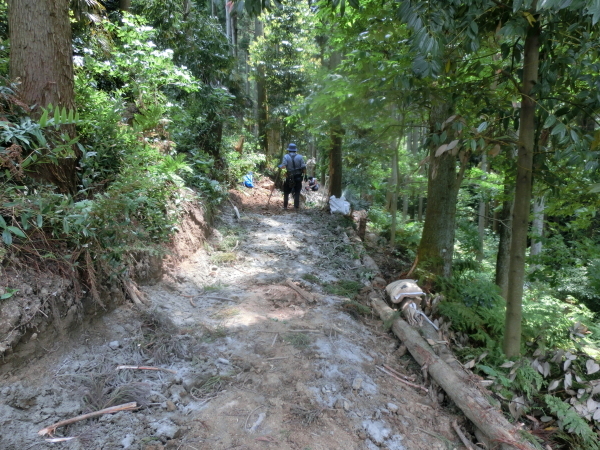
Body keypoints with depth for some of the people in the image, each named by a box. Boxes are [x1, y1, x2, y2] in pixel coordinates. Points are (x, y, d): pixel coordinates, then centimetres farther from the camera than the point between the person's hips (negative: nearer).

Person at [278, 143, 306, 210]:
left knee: (286, 192, 13)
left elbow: (283, 166, -16)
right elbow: (303, 167, -6)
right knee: (297, 192, 8)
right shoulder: (300, 157, -1)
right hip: (298, 177, 1)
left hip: (289, 178, -1)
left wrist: (279, 166, 3)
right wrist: (304, 173, 6)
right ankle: (296, 207, 6)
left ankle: (285, 206, 14)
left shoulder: (286, 156, -5)